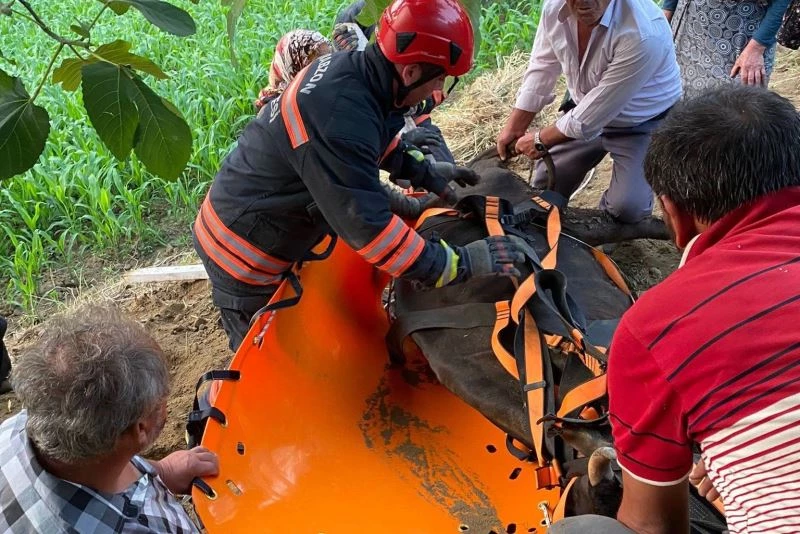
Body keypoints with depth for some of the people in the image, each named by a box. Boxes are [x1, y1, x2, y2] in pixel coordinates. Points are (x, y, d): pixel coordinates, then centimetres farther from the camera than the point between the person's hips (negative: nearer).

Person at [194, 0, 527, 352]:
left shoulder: (348, 68, -8)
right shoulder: (339, 119, -36)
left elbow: (375, 142, 15)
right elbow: (370, 231, -36)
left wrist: (425, 171, 8)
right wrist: (462, 263, -29)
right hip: (244, 255, -8)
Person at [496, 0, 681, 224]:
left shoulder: (643, 34, -38)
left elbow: (600, 107, -30)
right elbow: (541, 68, -3)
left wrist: (541, 140, -19)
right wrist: (513, 128, -2)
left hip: (642, 123, -5)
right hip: (585, 112, 5)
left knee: (626, 208, -18)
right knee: (545, 183, 7)